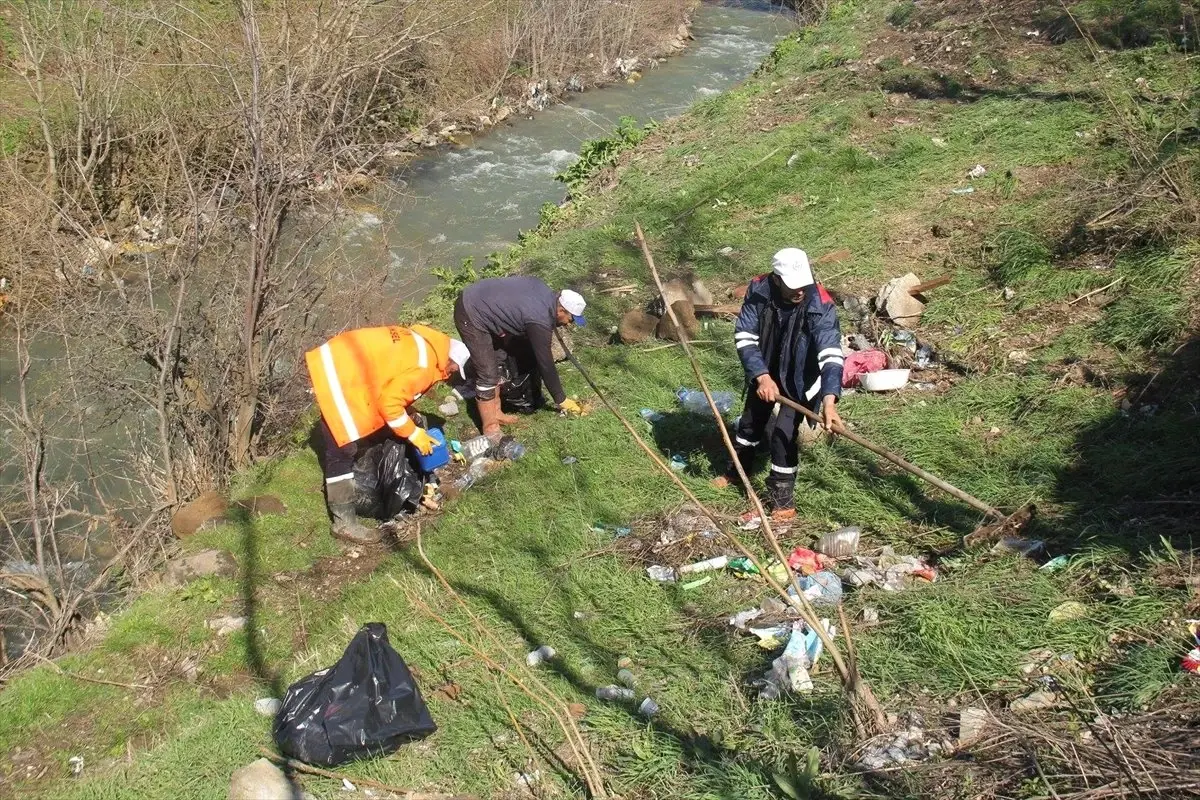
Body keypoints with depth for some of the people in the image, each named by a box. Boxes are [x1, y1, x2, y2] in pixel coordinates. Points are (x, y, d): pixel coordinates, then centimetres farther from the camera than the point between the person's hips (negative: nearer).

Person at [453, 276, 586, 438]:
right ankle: (490, 428, 5)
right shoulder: (540, 322, -23)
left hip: (475, 300, 10)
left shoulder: (546, 293, 1)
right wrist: (561, 400, -4)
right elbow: (545, 364, -15)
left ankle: (495, 413, 27)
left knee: (498, 358, 17)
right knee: (488, 374, -6)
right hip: (471, 315, -10)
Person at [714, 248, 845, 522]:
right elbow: (744, 337, -22)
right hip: (764, 372, 4)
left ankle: (783, 498, 10)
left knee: (784, 434, -10)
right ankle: (737, 469, 48)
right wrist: (761, 376, -33)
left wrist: (829, 400, -54)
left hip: (799, 380, -3)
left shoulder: (821, 305, -34)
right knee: (751, 421, 20)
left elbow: (831, 354, -41)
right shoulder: (758, 291, -26)